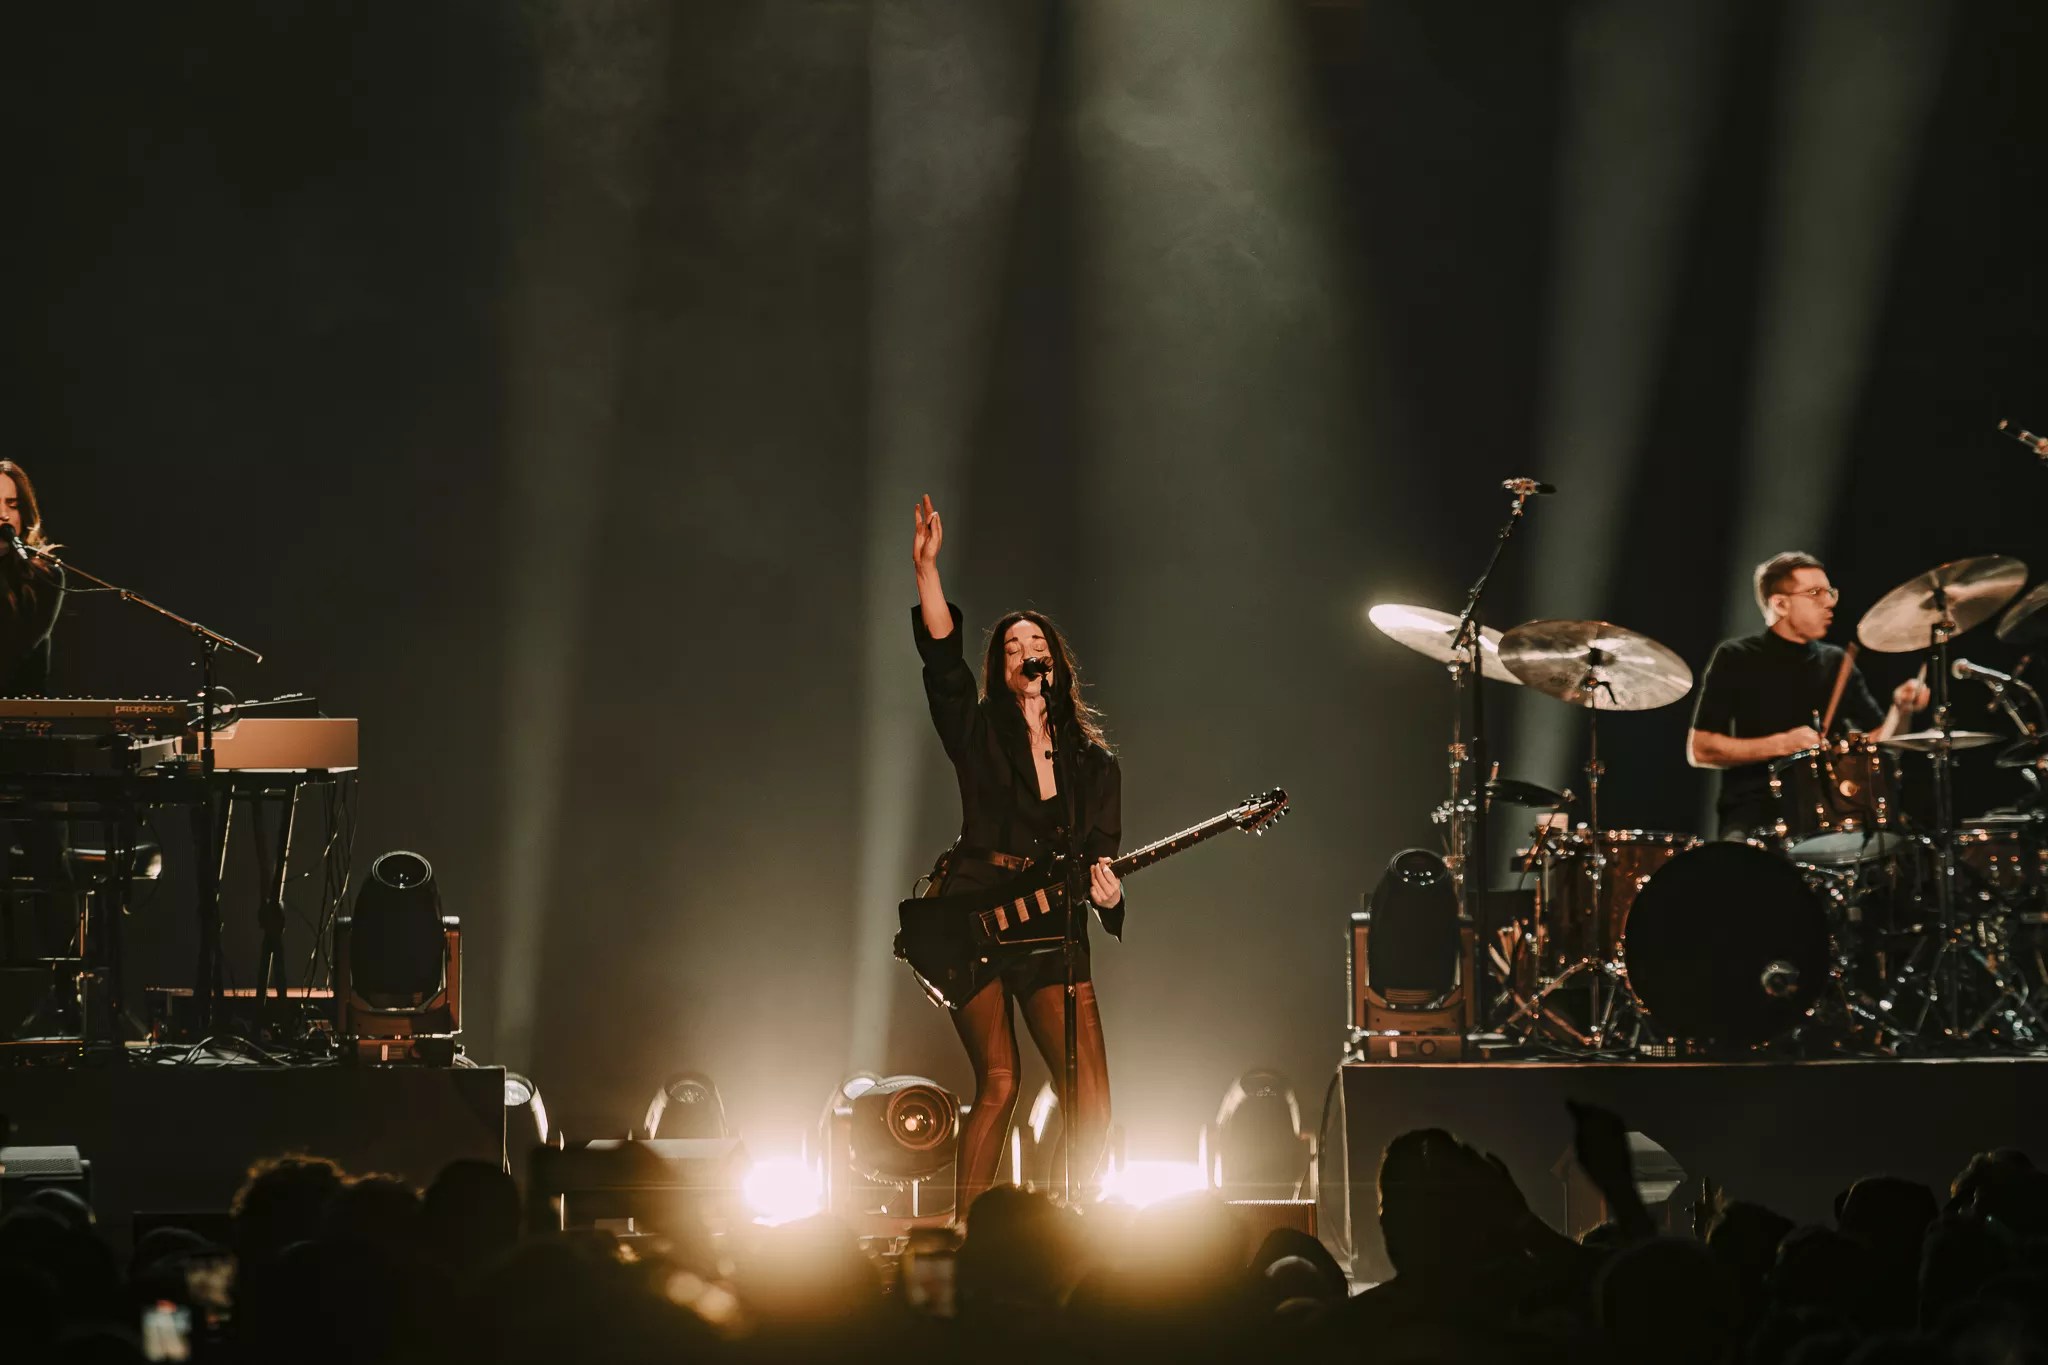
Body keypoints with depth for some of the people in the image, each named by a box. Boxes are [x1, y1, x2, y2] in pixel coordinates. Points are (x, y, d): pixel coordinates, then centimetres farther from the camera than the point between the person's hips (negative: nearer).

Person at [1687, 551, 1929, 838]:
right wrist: (1780, 745, -15)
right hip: (1753, 809, -4)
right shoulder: (1735, 659, 1)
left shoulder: (1836, 664, 16)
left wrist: (1900, 710, -6)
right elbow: (1699, 750, -5)